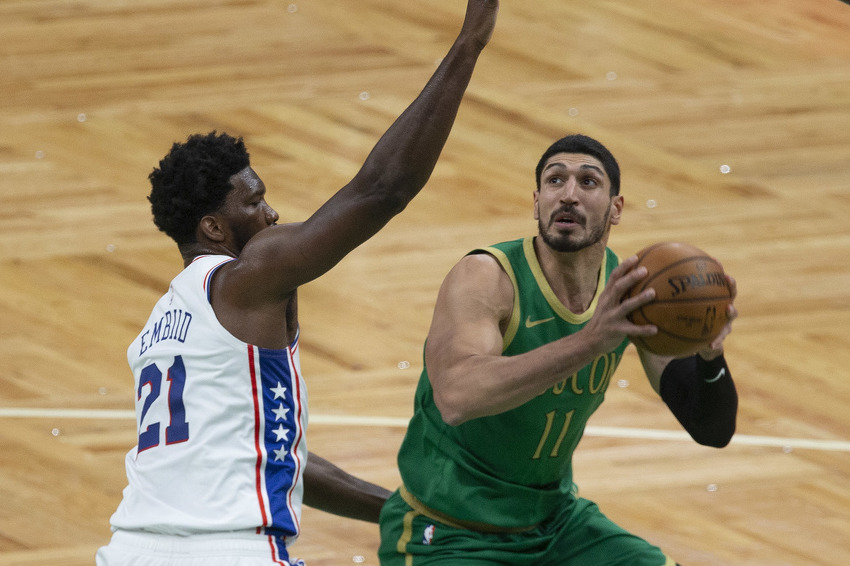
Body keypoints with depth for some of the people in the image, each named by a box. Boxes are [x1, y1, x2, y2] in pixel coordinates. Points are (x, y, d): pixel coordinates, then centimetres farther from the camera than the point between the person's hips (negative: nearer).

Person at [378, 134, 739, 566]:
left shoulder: (630, 290, -4)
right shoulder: (485, 278, -22)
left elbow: (713, 431, -4)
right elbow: (457, 398, -42)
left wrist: (710, 357, -27)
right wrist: (589, 341, -51)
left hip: (556, 521, 6)